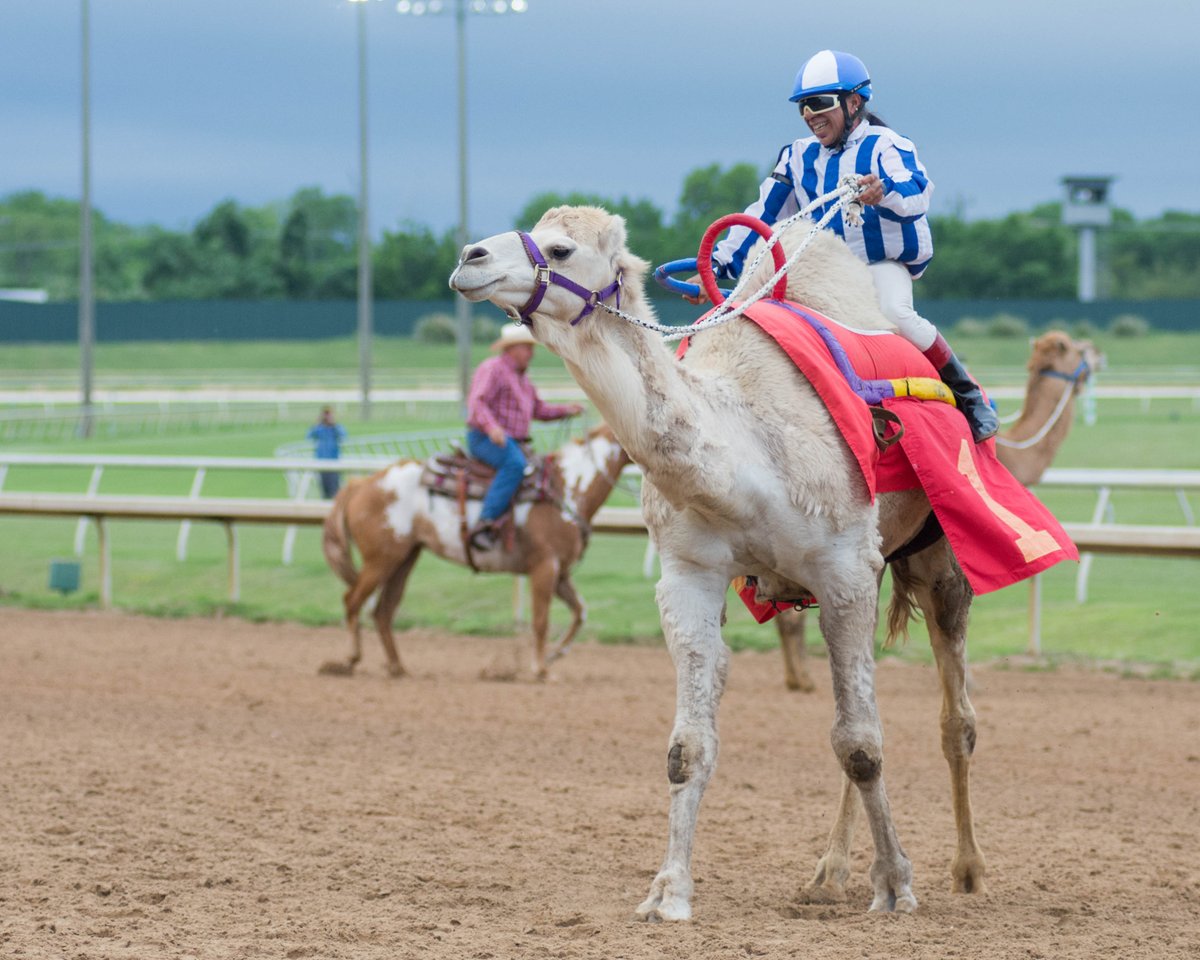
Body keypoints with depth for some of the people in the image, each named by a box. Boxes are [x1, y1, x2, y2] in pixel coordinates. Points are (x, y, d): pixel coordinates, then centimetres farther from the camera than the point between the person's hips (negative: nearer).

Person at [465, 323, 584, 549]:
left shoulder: (522, 377, 23)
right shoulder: (493, 369, -7)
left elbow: (538, 410, 30)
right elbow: (477, 402, -19)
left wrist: (565, 410, 14)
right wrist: (492, 427, -35)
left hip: (513, 441, 10)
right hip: (485, 439, -10)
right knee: (514, 463, -35)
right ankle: (486, 523, -44)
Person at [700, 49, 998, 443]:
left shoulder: (883, 145, -8)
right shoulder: (799, 157, 10)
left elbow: (917, 194, -27)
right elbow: (762, 216, 13)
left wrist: (884, 190, -51)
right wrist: (716, 266, 5)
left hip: (885, 264, -5)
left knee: (897, 314, -32)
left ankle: (968, 396, -15)